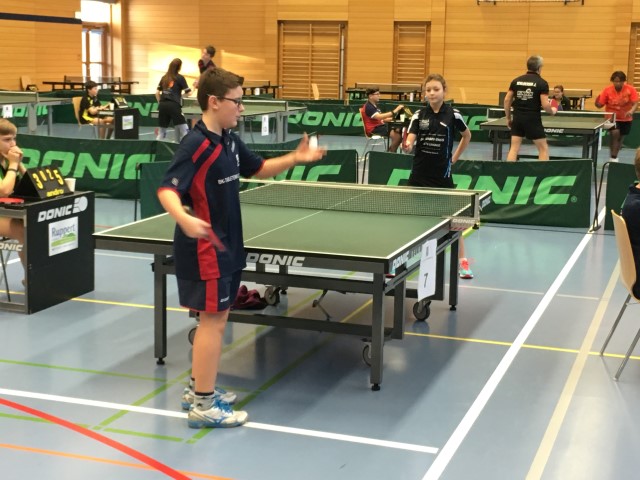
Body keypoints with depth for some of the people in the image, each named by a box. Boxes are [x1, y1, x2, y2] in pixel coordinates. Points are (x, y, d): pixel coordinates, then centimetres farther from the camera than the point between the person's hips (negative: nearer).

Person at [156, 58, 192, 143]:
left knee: (161, 132, 10)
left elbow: (157, 93, 13)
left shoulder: (164, 78, 14)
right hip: (174, 106, -5)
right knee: (184, 130, 0)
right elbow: (188, 93, -1)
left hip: (163, 106, 5)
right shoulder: (180, 78, 1)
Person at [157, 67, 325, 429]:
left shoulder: (230, 141, 8)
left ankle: (198, 388, 30)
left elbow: (258, 169, 22)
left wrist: (295, 158, 7)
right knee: (214, 320, -5)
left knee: (216, 318, 17)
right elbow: (168, 189, -27)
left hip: (225, 246, 10)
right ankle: (204, 405, 4)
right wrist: (184, 218, -48)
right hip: (205, 248, -10)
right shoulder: (196, 145, -20)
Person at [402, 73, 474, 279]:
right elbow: (410, 138, -9)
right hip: (420, 172, 2)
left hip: (442, 173, -2)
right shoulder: (419, 115, 1)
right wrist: (407, 146, -31)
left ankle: (462, 262, 12)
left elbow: (467, 135, 13)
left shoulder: (453, 114, -3)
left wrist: (454, 157, 9)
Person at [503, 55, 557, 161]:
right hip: (533, 120, -4)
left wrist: (508, 118, 15)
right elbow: (545, 105, -13)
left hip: (517, 119, 4)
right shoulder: (542, 83, -7)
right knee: (543, 149, 7)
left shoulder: (516, 80, 6)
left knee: (514, 148, 6)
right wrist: (552, 111, 8)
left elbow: (507, 100, 6)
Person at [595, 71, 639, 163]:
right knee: (614, 132, -27)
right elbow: (600, 105, -9)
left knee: (620, 138, 15)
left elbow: (635, 103, -18)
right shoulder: (607, 90, -14)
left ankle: (614, 157, 38)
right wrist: (597, 103, -33)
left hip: (625, 118, 2)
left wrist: (631, 111, -38)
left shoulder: (630, 89, -14)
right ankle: (613, 157, -17)